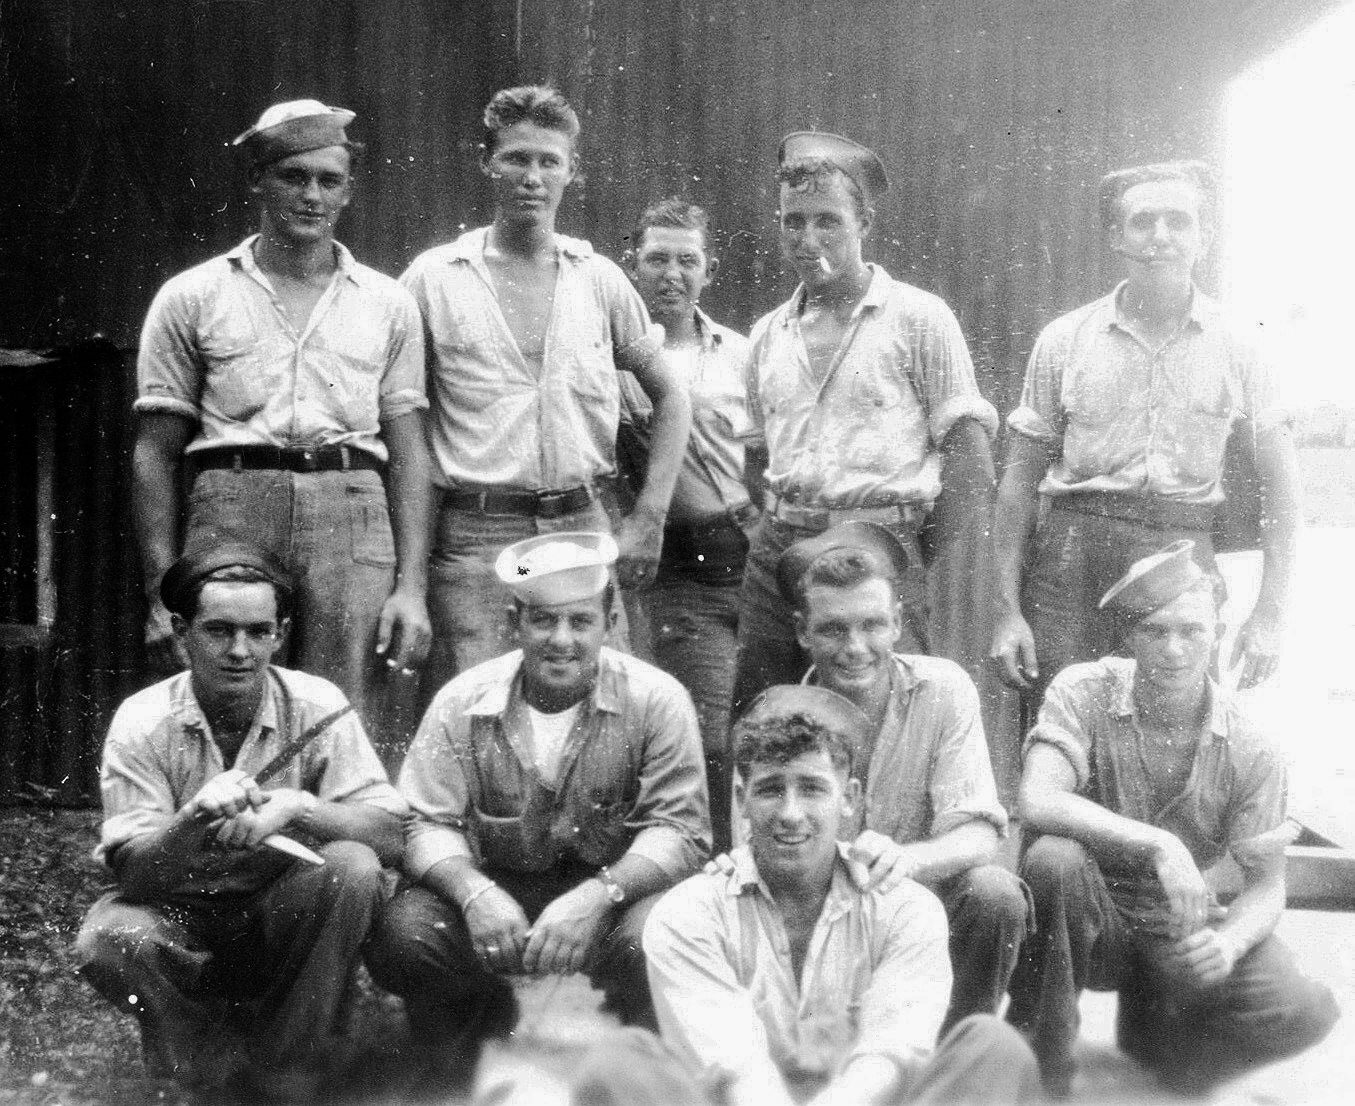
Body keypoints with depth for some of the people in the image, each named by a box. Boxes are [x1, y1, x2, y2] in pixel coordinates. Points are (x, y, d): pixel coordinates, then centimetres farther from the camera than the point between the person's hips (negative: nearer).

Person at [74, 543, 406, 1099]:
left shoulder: (316, 707, -10)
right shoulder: (143, 721, -10)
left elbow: (390, 834, -16)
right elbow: (131, 870, -16)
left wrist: (298, 807, -34)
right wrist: (194, 819, -37)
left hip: (284, 917, 0)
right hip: (180, 916, 0)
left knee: (352, 866, -29)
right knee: (109, 939, -31)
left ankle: (285, 1079, -13)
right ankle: (219, 1076, -5)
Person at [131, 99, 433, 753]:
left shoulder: (387, 304, 15)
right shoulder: (192, 298, 11)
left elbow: (409, 454, 12)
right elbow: (155, 454, 9)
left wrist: (413, 587, 1)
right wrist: (161, 596, 0)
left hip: (353, 524, 1)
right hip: (230, 510, 0)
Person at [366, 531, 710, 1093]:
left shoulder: (656, 699, -9)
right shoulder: (462, 701, -4)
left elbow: (679, 830, -14)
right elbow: (429, 824, -5)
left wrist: (597, 896, -32)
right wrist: (475, 891, -27)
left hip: (612, 891, -2)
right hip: (497, 890, 2)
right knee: (400, 935, -26)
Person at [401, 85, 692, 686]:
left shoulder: (600, 280, 8)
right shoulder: (433, 279, 2)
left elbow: (671, 399, 14)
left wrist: (649, 517, 4)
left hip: (585, 528, 2)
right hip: (476, 539, -2)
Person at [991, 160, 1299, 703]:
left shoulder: (1237, 345, 5)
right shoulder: (1065, 339, 4)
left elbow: (1279, 481, 9)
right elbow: (1020, 479, 7)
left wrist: (1269, 613, 2)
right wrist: (1008, 610, 1)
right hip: (1073, 549, 0)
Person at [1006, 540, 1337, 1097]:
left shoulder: (1250, 750, -8)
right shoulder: (1084, 693, -14)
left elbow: (1267, 883, -3)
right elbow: (1037, 802, -29)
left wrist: (1228, 942, -25)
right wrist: (1157, 844, -36)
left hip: (1179, 928, 3)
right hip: (1091, 922, -2)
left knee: (1304, 1010, -22)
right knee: (1054, 860, -36)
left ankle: (1152, 1024, 11)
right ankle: (1039, 1055, -14)